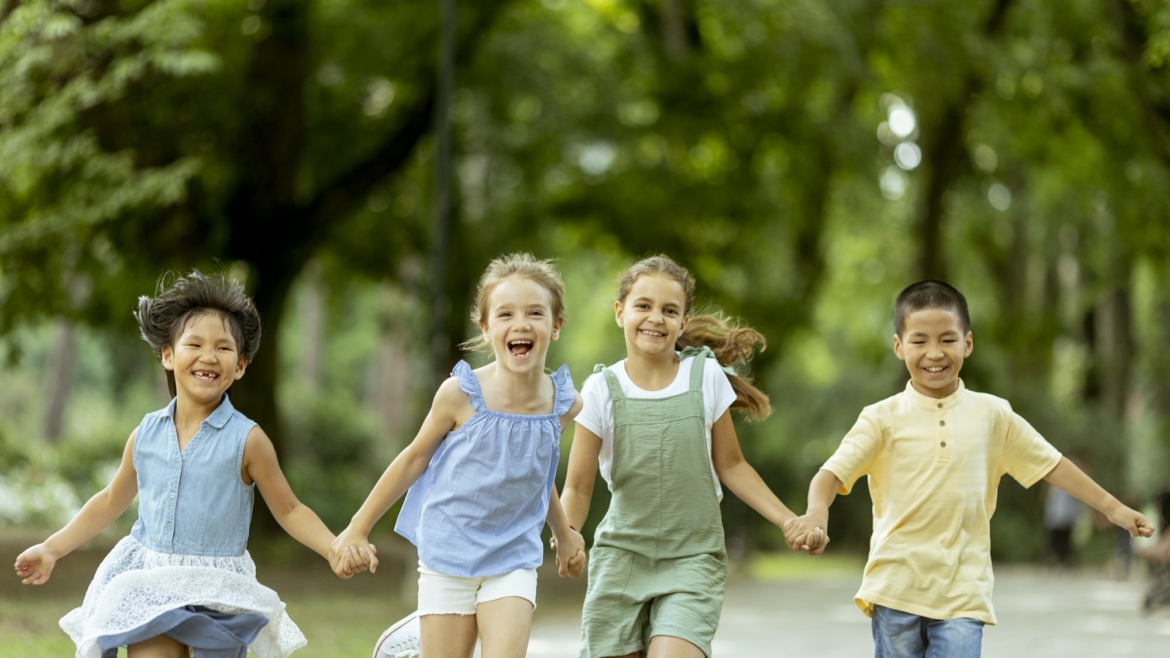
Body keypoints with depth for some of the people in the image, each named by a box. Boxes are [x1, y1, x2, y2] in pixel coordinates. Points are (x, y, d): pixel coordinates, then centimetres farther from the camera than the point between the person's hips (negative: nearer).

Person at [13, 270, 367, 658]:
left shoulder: (246, 440, -7)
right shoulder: (147, 434, 4)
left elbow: (288, 510, 0)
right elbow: (111, 502, 18)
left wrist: (335, 550, -16)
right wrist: (51, 549, 18)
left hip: (216, 597, -3)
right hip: (149, 590, 3)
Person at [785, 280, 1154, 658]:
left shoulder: (992, 416, 6)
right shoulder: (884, 418, -1)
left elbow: (1049, 464, 14)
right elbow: (834, 472, -10)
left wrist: (1111, 507, 13)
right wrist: (816, 512, -31)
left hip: (963, 594, 1)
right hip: (897, 586, 0)